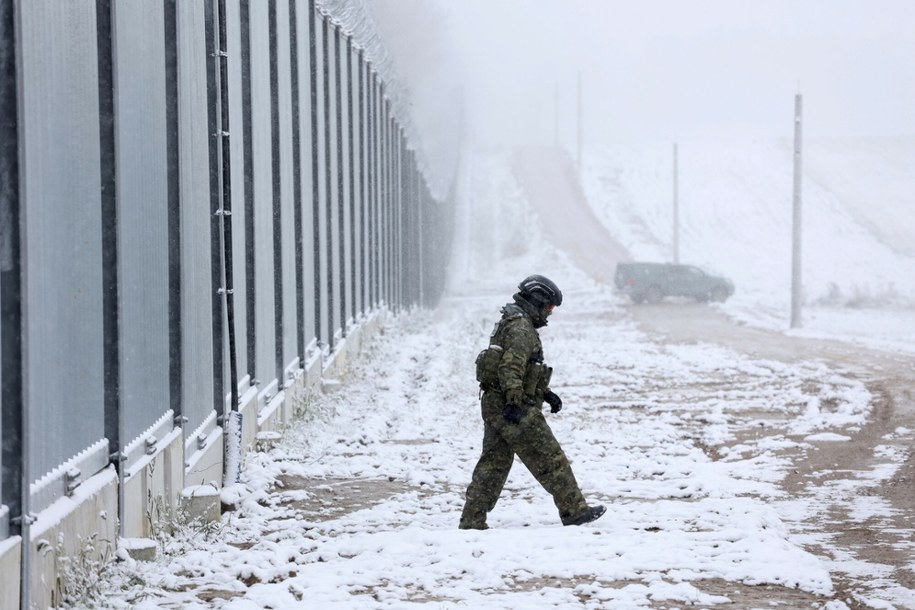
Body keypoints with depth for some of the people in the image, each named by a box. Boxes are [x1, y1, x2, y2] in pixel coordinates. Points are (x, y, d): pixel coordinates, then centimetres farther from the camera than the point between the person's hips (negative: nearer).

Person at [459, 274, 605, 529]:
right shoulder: (521, 327, -12)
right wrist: (514, 402, -31)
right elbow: (511, 366, -25)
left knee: (493, 463, 9)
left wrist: (545, 393, 25)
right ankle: (574, 511, 4)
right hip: (515, 410, -10)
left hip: (494, 404, 10)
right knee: (550, 460, -2)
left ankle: (472, 521, 7)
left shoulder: (510, 323, 22)